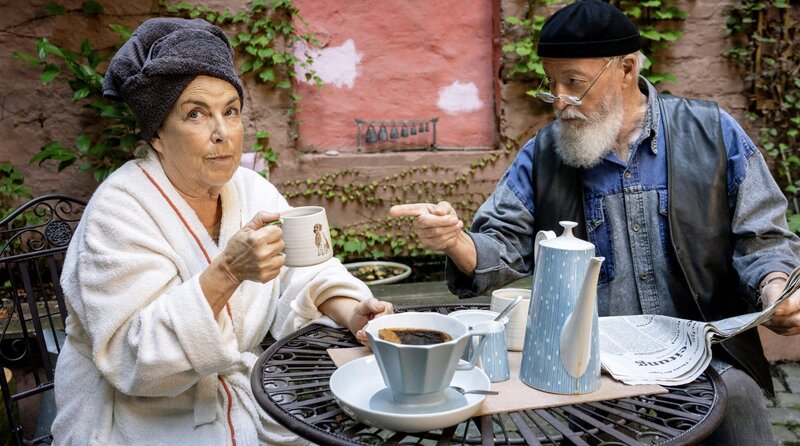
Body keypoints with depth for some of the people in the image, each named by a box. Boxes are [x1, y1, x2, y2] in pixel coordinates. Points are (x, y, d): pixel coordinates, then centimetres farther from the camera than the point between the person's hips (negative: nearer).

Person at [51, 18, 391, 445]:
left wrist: (348, 312, -18)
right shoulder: (120, 212, -19)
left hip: (248, 404, 6)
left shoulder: (252, 190, 1)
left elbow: (304, 277, 2)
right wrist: (226, 273, -36)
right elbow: (136, 361, -25)